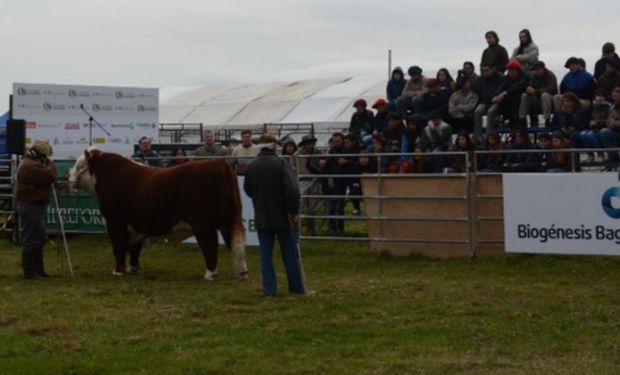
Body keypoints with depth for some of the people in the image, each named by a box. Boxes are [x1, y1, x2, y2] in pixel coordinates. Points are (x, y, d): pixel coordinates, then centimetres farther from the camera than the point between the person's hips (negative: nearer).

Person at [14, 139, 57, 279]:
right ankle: (29, 272, -3)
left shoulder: (30, 163, 16)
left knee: (39, 238, 17)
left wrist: (46, 165, 4)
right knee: (31, 239, -7)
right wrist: (50, 164, -4)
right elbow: (50, 176, -22)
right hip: (30, 206, -11)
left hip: (34, 205, 11)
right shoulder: (30, 166, -20)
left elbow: (44, 177, 21)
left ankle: (38, 269, 25)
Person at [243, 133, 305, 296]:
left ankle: (269, 288, 2)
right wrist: (294, 211, -15)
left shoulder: (251, 166, 0)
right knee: (290, 253, 8)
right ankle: (297, 287, 15)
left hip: (261, 217, 3)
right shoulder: (281, 164, -14)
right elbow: (292, 189, -22)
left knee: (266, 254, 7)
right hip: (282, 216, -3)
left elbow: (248, 189, 13)